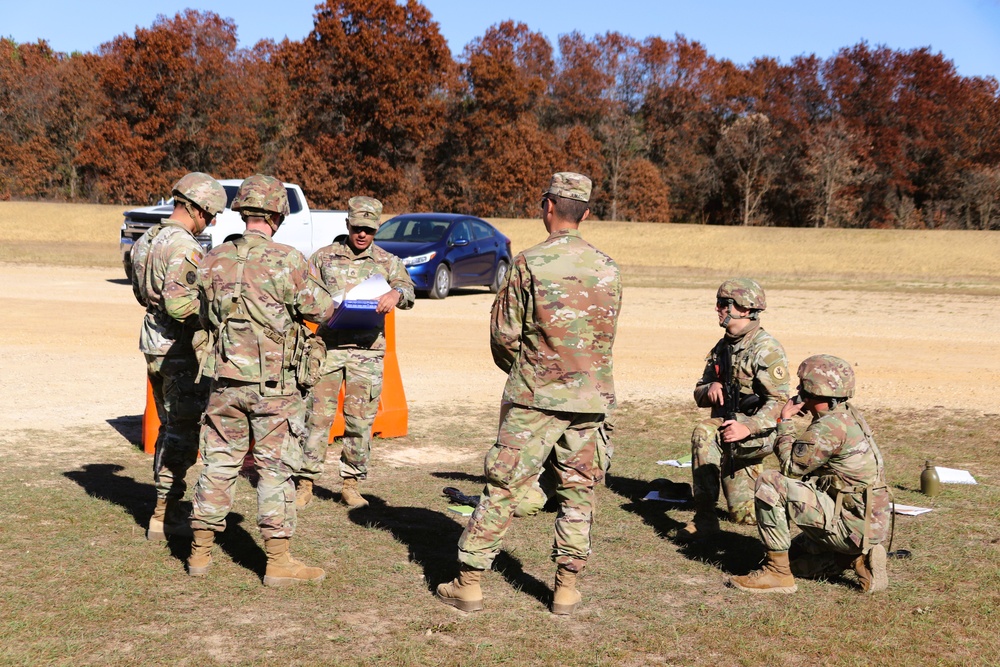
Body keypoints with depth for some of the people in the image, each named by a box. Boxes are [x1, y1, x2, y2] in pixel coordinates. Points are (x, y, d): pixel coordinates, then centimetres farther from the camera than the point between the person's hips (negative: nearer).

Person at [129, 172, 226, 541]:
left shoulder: (147, 240, 11)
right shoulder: (185, 247, -19)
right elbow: (179, 304, -27)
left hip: (153, 344, 10)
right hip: (181, 348, -9)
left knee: (170, 427, 19)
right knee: (182, 432, -1)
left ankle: (166, 508, 26)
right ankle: (165, 516, 4)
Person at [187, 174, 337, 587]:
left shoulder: (213, 261, 2)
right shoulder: (288, 260, -12)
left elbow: (204, 317, 12)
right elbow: (322, 310, -5)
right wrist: (310, 287, 14)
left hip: (225, 380, 4)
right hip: (274, 384, -4)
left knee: (219, 463, 14)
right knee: (275, 468, 3)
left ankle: (201, 552, 23)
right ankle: (278, 561, 7)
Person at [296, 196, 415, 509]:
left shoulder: (387, 261, 10)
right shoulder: (324, 257, 10)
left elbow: (408, 289, -5)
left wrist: (396, 294, -29)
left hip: (367, 351, 1)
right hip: (328, 345, 0)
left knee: (360, 421, 4)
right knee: (317, 415, -2)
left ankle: (351, 485, 16)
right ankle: (305, 483, 7)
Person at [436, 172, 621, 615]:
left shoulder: (529, 263, -10)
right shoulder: (607, 268, 3)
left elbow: (504, 334, -4)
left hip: (535, 397, -3)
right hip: (590, 396, 3)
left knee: (503, 489, 4)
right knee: (578, 494, 12)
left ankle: (469, 583, 10)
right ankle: (567, 587, 16)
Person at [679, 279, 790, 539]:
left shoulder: (766, 349, -14)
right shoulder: (722, 347, 9)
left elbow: (779, 401, -22)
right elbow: (699, 395, 13)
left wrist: (747, 427, -36)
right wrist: (710, 390, -12)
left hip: (756, 436, -7)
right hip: (728, 431, 7)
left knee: (704, 433, -30)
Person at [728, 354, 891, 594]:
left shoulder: (830, 427, -20)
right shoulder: (850, 415, 10)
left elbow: (790, 466, -12)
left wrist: (785, 421, -3)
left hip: (851, 526, -10)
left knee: (769, 484, -16)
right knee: (792, 558, 24)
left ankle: (778, 573, -10)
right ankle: (858, 557, 9)